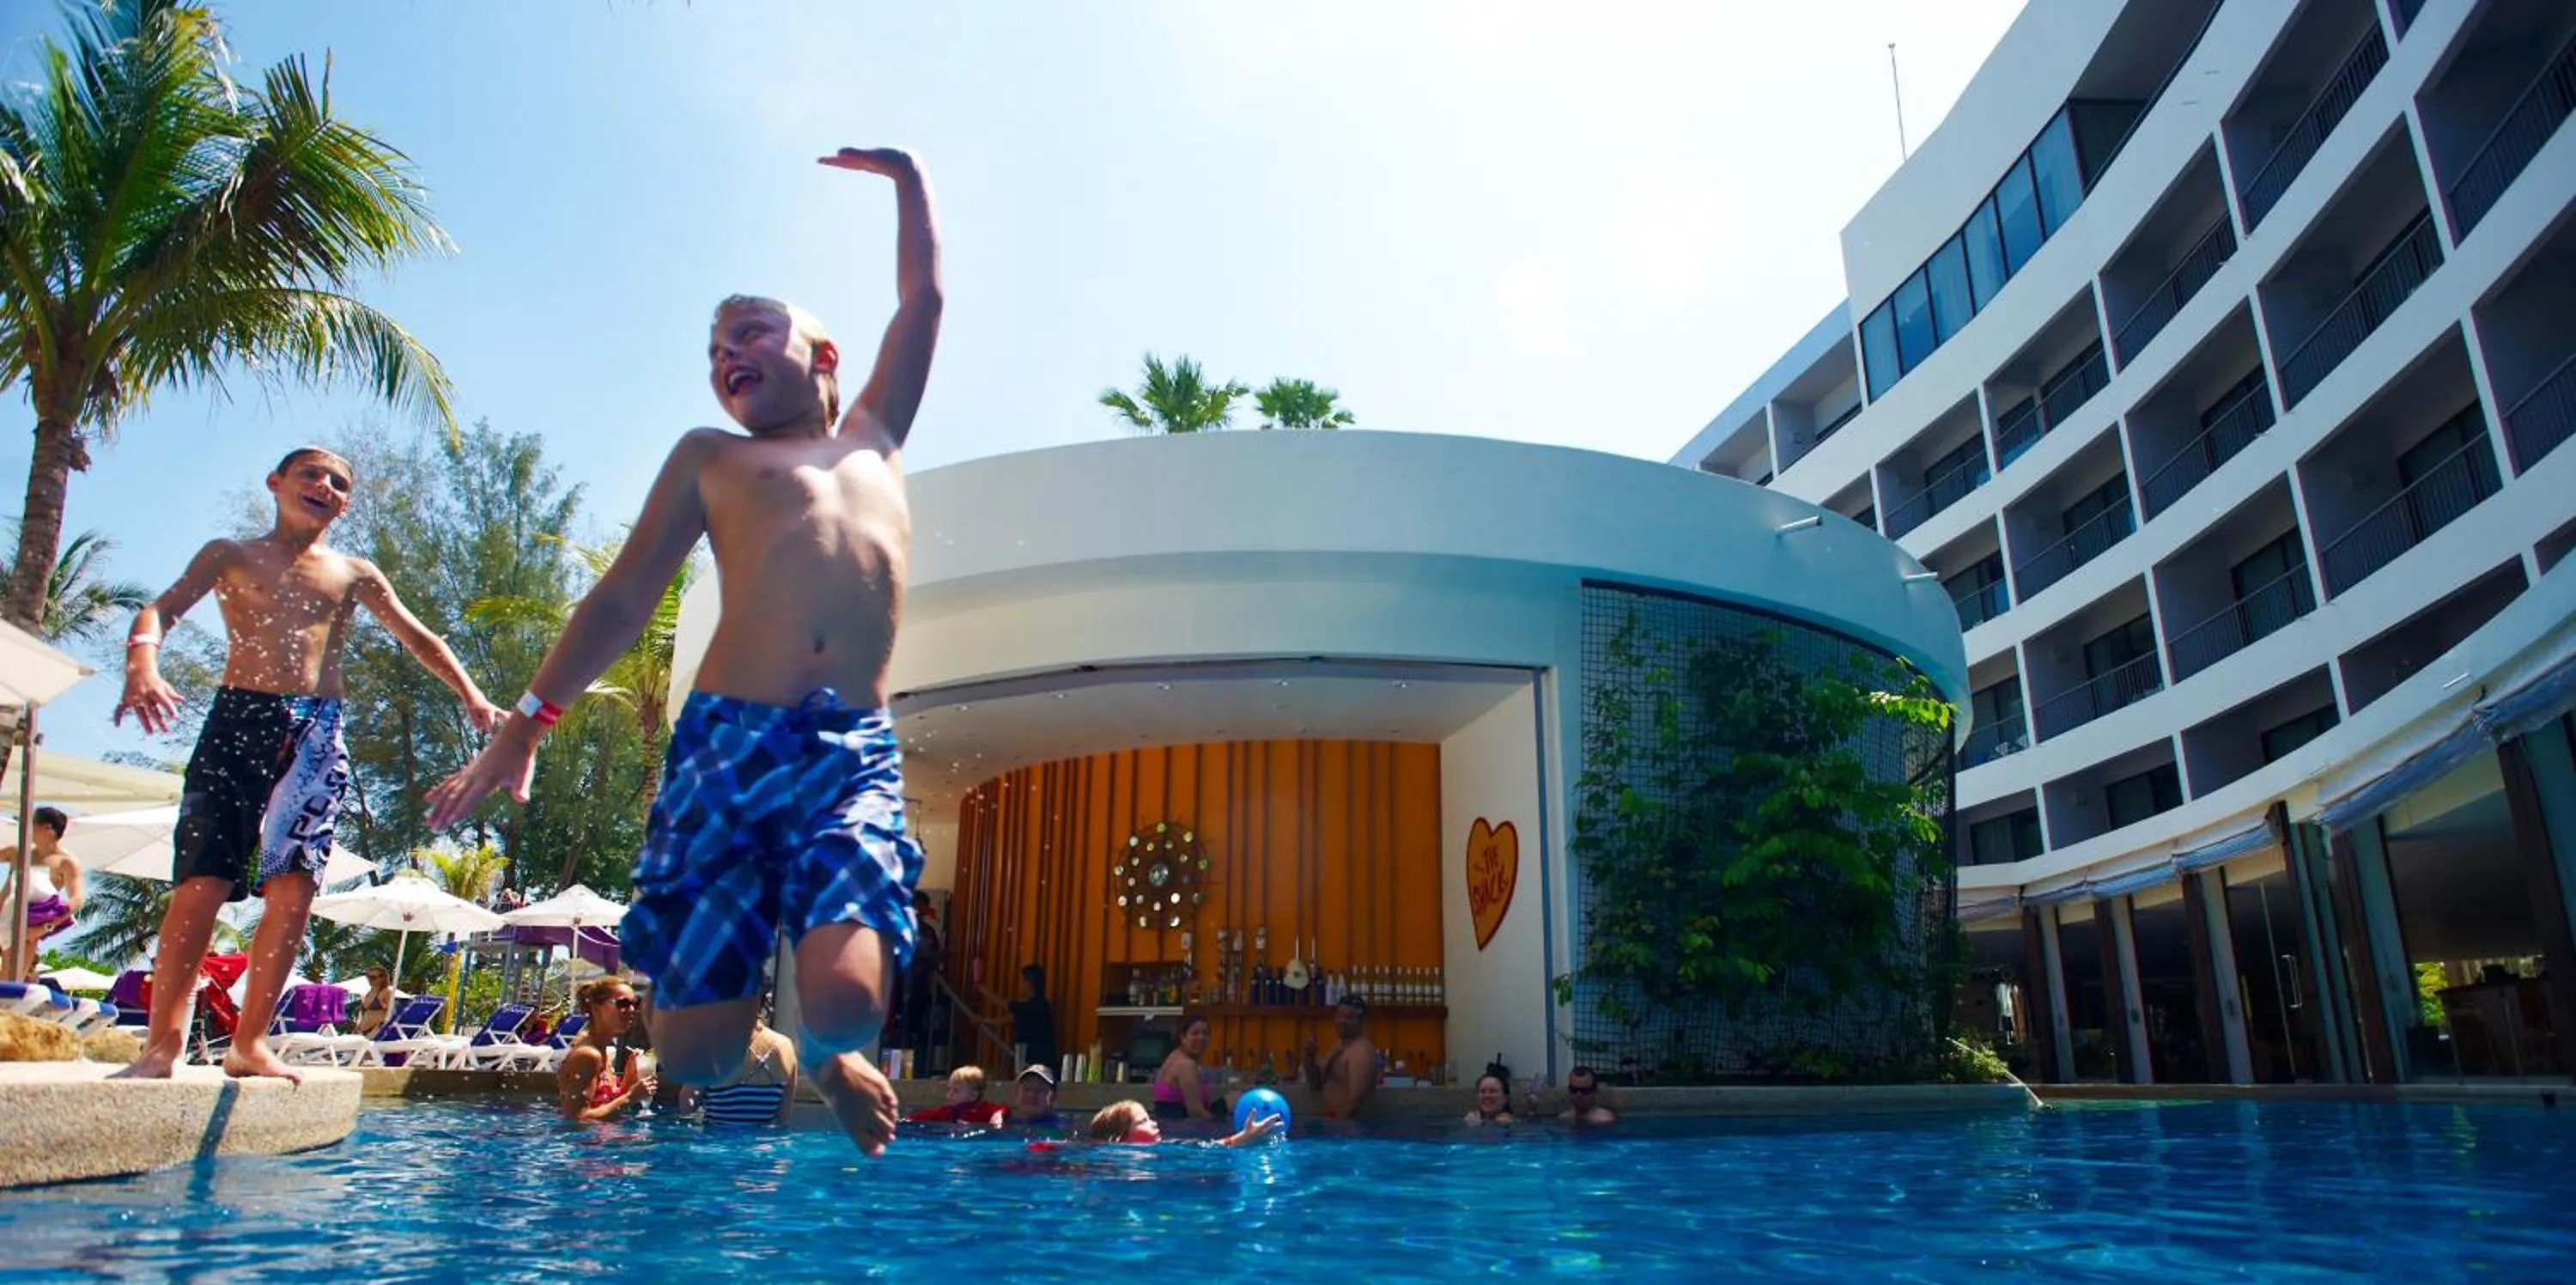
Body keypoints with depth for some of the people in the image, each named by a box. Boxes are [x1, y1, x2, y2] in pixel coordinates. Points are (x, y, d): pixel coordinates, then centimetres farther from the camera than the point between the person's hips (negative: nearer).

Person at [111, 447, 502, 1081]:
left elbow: (417, 637, 17)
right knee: (202, 879, -8)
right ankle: (163, 1039, -1)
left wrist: (469, 694, 2)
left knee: (293, 885, -7)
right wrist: (142, 664, -24)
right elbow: (161, 608, -2)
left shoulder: (354, 574, 18)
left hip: (315, 731, 1)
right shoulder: (230, 555, 13)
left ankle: (251, 1041, -1)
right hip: (237, 720, -1)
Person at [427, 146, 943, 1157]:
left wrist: (907, 175, 39)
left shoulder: (874, 437, 25)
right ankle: (812, 1057, 27)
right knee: (694, 1051, -6)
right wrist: (528, 718, 9)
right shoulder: (710, 458, 21)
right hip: (725, 743, 0)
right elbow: (623, 600, 17)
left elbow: (924, 299, 30)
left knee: (845, 1002, -22)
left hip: (856, 754, 0)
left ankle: (826, 1054, 14)